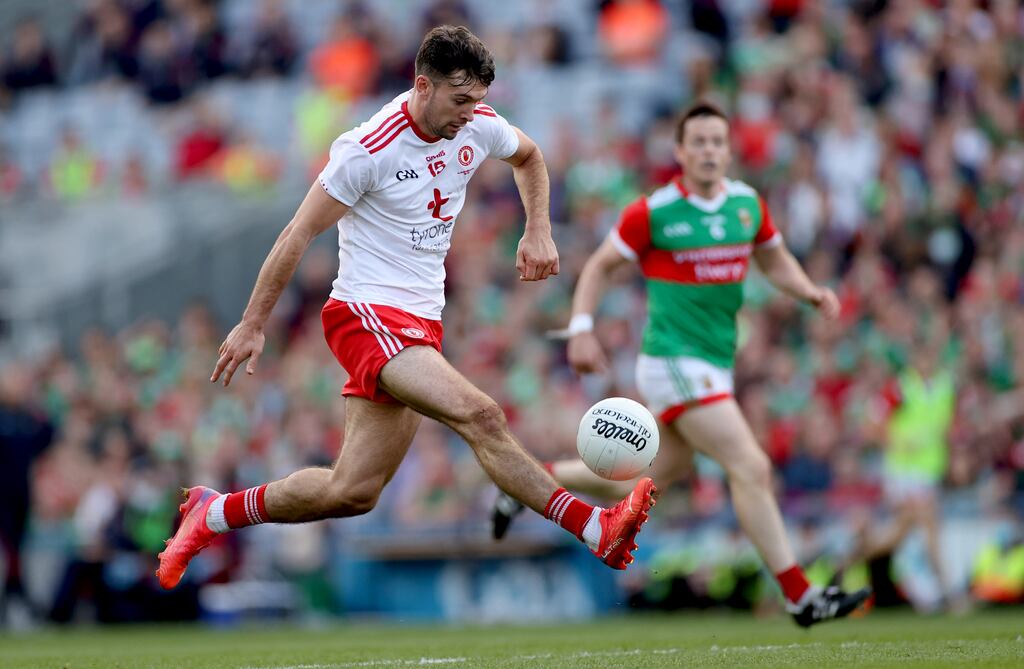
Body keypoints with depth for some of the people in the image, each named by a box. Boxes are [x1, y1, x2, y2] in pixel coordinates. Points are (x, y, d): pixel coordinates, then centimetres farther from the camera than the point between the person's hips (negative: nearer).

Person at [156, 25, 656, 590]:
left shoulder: (479, 128, 3)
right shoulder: (371, 148, -16)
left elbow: (529, 156, 28)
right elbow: (299, 235, -8)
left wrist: (538, 233, 13)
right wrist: (252, 325, -4)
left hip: (421, 323, 8)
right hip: (366, 314, -8)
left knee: (354, 491, 5)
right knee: (480, 416, -27)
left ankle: (213, 514, 22)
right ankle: (598, 532, -29)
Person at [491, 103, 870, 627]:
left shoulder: (747, 203, 7)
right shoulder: (653, 211, -11)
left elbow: (774, 260, 22)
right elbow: (599, 266, 0)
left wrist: (813, 293, 4)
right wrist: (581, 328, -11)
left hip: (713, 364, 8)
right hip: (674, 362, -8)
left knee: (658, 473, 20)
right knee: (752, 469, -15)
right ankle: (800, 597, -11)